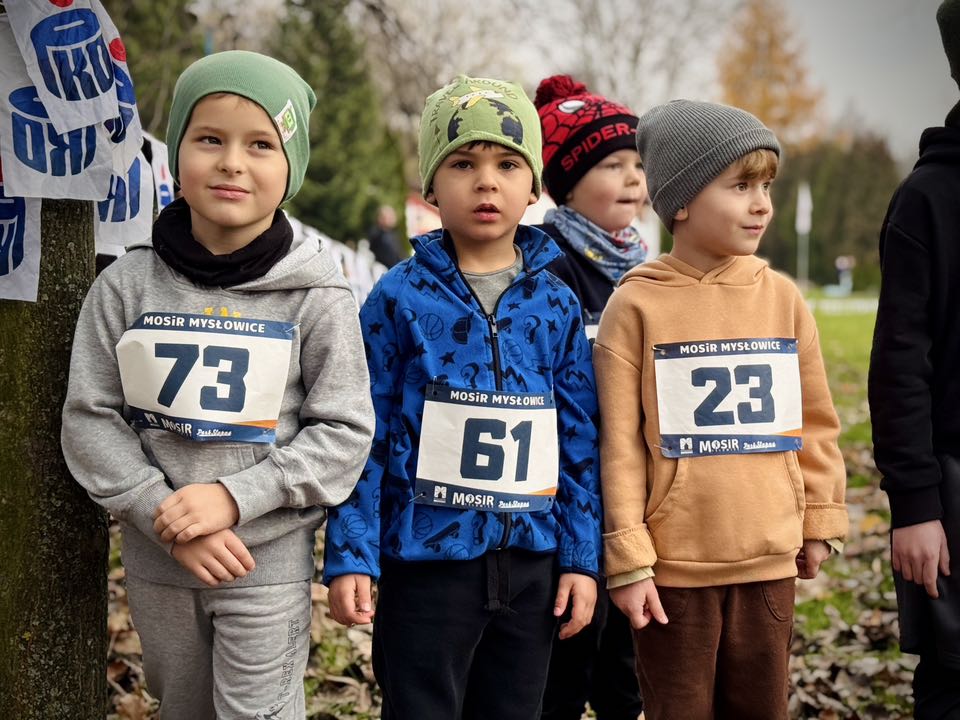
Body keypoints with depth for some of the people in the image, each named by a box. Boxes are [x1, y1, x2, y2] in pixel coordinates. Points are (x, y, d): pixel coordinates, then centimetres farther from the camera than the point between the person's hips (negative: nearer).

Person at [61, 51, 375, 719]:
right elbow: (90, 419, -3)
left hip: (270, 562, -3)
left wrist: (234, 498, -19)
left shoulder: (316, 293, -9)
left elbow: (345, 431, -9)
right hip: (155, 559, 3)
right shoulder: (126, 285, -4)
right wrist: (168, 520, -14)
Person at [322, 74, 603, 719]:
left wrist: (581, 557, 3)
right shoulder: (400, 298, -5)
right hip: (426, 559, -3)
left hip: (531, 564, 3)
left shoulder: (557, 305, 3)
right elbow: (363, 436, -5)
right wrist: (351, 556, -9)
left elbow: (580, 440, 6)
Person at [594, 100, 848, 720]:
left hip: (770, 561, 4)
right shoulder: (637, 305, -7)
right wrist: (627, 560, -9)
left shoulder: (782, 297, 4)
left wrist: (820, 521, 11)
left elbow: (816, 421, 11)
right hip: (675, 568, -3)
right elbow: (619, 444, -7)